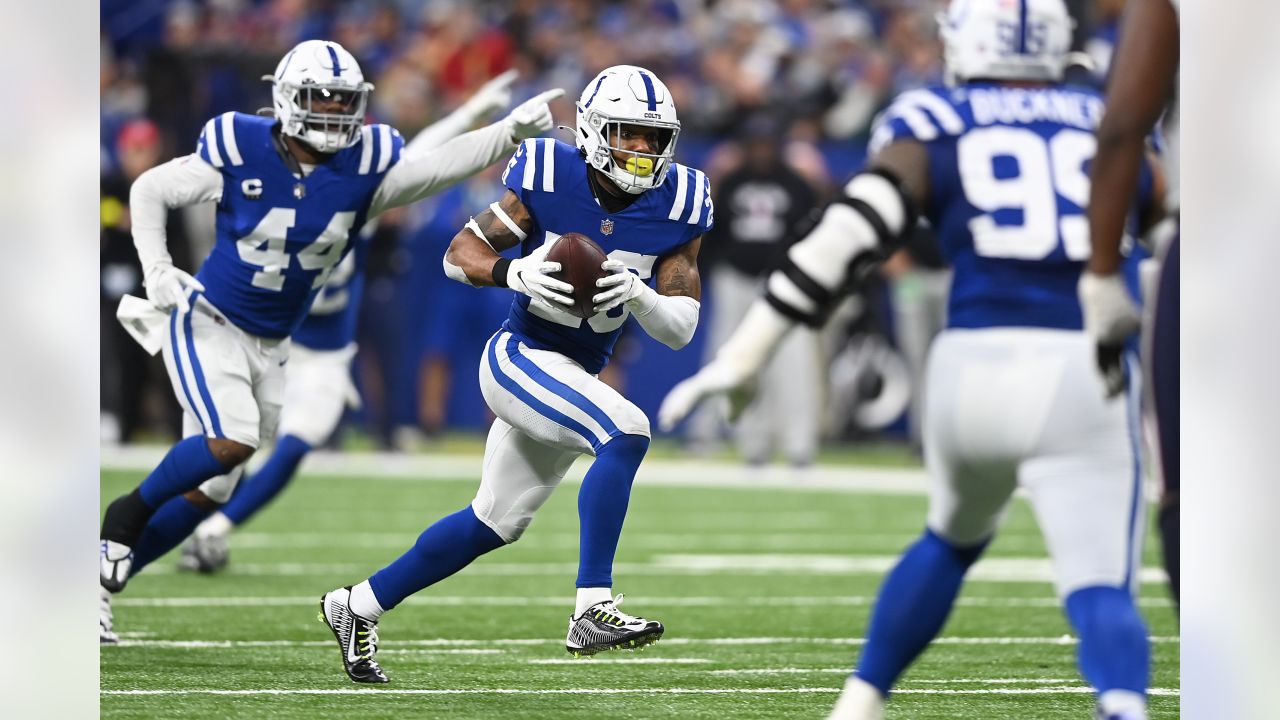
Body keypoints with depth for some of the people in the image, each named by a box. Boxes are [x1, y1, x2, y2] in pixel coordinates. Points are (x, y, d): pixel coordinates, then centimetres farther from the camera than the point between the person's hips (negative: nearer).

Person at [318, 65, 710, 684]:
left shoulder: (676, 207, -5)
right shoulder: (549, 179, -14)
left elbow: (680, 331, -6)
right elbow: (460, 253, -9)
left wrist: (638, 295, -26)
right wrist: (516, 273, -28)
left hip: (576, 378, 6)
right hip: (520, 356, -6)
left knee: (494, 523, 16)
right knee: (626, 433, -30)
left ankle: (357, 606, 33)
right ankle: (593, 610, -33)